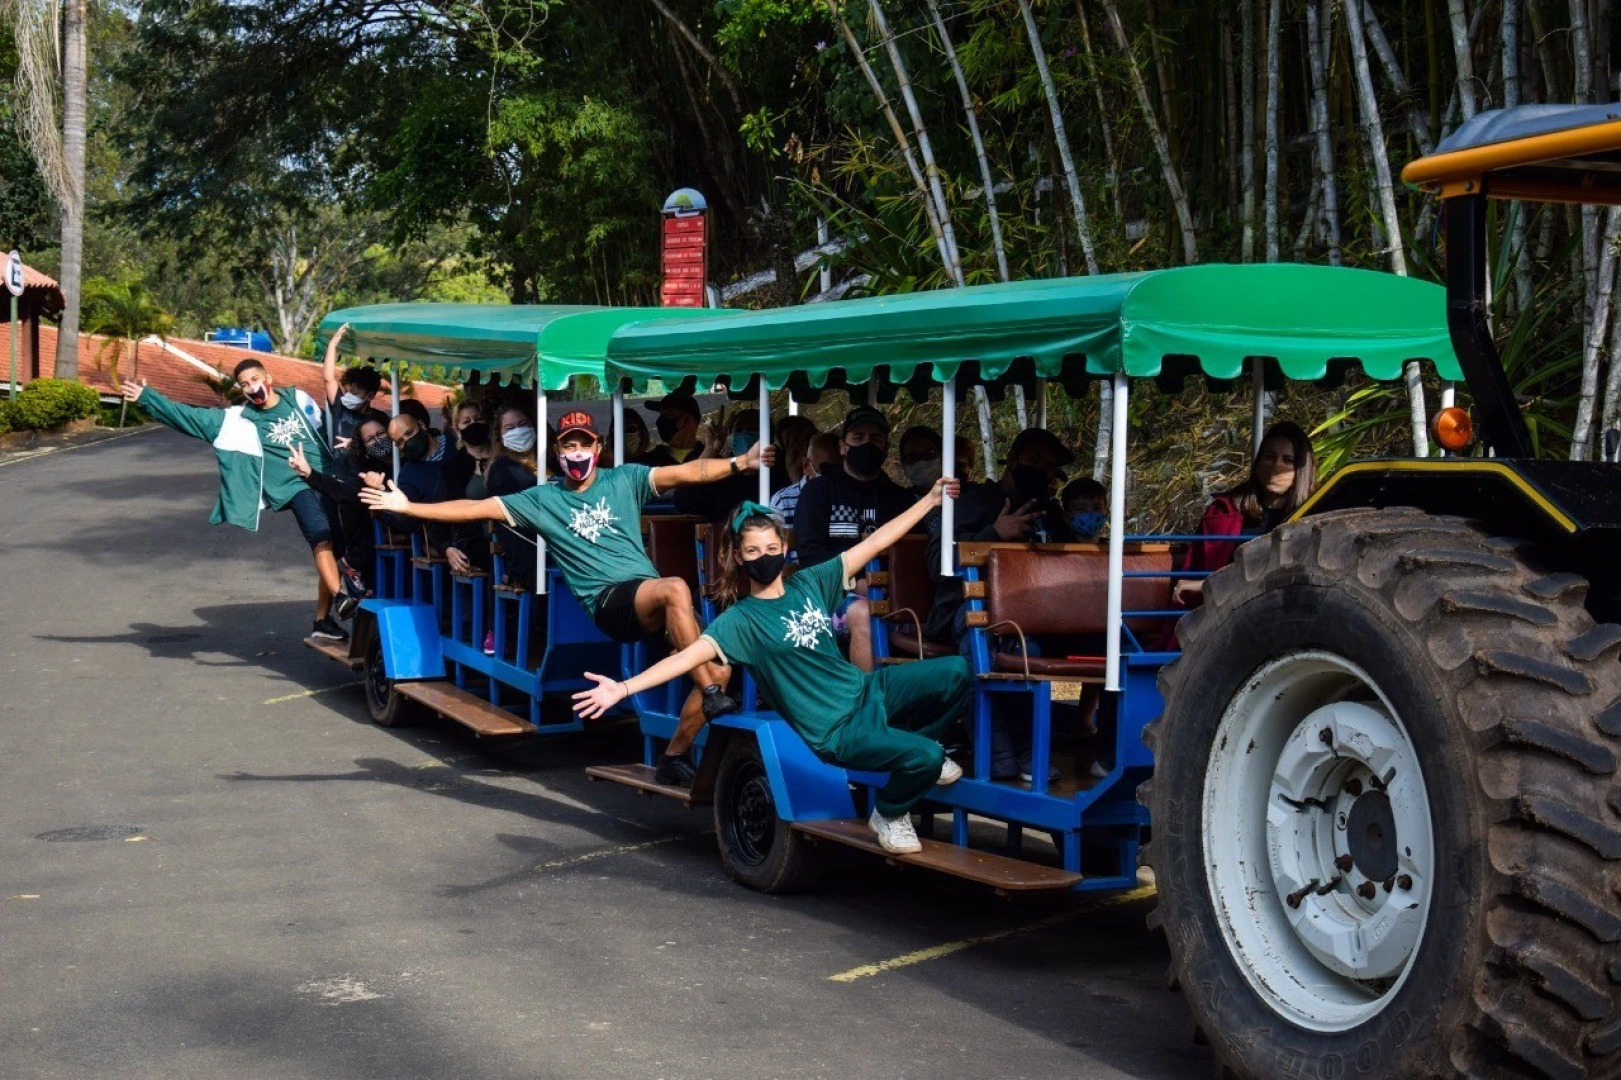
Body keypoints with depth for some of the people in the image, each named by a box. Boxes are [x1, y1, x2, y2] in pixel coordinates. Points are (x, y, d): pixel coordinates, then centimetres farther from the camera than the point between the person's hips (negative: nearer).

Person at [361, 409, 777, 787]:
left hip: (651, 599, 3)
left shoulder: (624, 479, 12)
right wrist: (408, 507, 5)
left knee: (719, 668, -11)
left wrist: (739, 462, -13)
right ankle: (711, 695, -29)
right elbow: (475, 509, 11)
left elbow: (686, 472, 0)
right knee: (676, 587, -35)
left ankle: (675, 756, 5)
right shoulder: (542, 499, 11)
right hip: (606, 601, -3)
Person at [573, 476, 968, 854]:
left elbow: (875, 543, 6)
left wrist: (931, 499, 6)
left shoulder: (809, 583, 3)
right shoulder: (740, 620, -11)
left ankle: (919, 745, 15)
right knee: (924, 757, -26)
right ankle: (888, 817, 7)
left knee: (955, 671, -11)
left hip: (867, 692, 6)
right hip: (838, 731, -6)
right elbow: (690, 655, -24)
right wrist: (624, 687, -38)